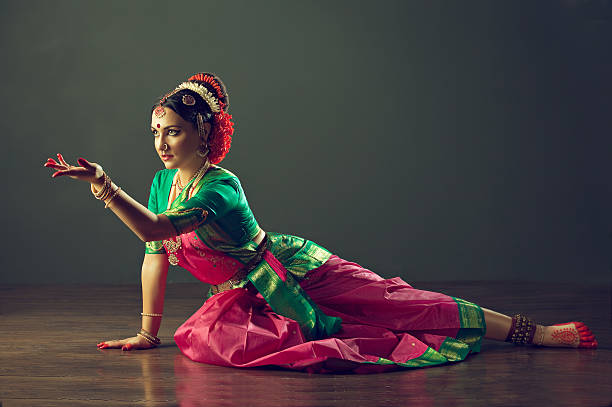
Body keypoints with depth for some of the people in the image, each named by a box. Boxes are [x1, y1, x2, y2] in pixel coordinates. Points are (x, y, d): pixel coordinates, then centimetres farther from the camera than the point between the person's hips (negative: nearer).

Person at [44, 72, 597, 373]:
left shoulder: (220, 186, -26)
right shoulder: (164, 182, -1)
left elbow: (154, 230, -39)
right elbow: (155, 254, 3)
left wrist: (104, 184, -46)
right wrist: (148, 331, 3)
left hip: (296, 269, -7)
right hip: (249, 297, 7)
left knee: (403, 305, -13)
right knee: (209, 337, -25)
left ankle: (540, 333, -8)